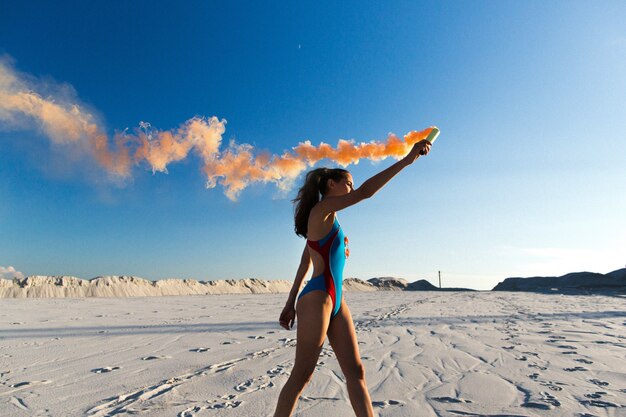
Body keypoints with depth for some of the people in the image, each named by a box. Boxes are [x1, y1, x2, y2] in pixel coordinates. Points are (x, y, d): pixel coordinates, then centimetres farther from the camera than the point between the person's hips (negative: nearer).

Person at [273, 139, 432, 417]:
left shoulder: (327, 220, 18)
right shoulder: (322, 208, -8)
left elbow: (304, 265, 19)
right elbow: (365, 191, -21)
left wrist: (291, 304, 20)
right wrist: (407, 159, -18)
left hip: (336, 300, 9)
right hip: (317, 298, -9)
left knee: (356, 371, 8)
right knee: (301, 376, 2)